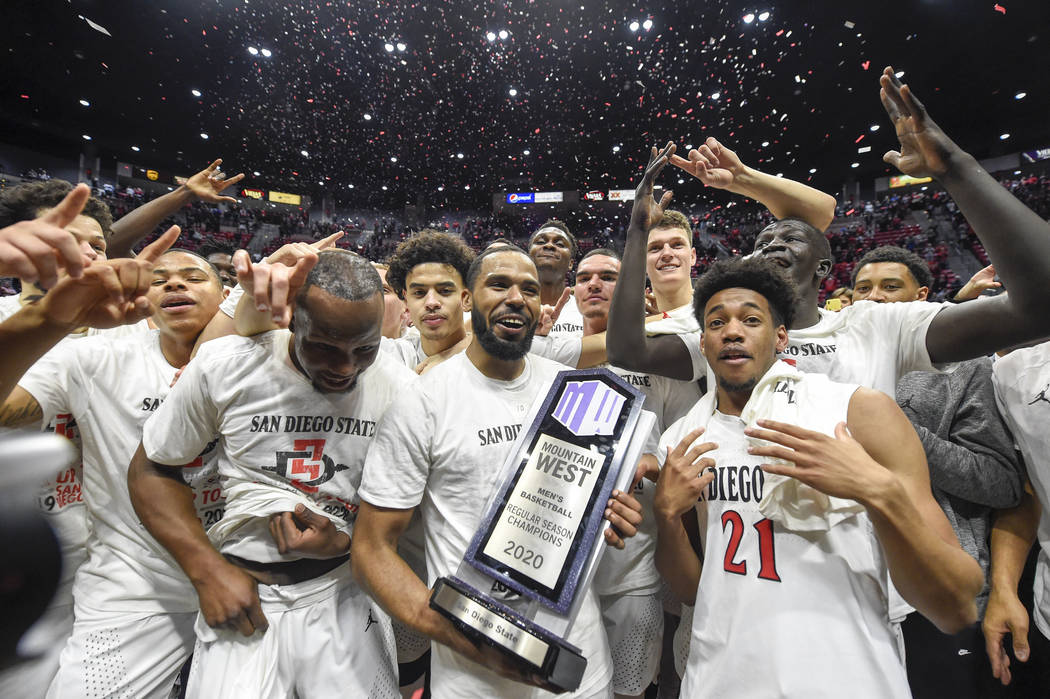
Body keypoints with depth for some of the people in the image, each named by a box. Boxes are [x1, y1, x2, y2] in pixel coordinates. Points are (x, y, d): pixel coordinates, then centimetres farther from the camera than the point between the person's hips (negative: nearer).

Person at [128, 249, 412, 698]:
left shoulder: (400, 388, -10)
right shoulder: (222, 366, -11)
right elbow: (150, 470, 2)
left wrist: (346, 543, -16)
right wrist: (209, 571, -7)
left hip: (347, 588, 0)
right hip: (240, 593, 1)